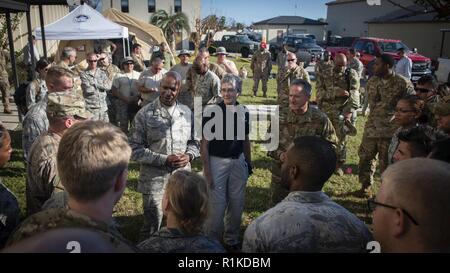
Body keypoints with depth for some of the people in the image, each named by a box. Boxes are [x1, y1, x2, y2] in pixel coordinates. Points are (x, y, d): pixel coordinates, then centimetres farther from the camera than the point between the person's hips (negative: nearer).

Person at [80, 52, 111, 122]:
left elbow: (109, 86, -2)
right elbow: (87, 89, -15)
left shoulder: (102, 73, 12)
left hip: (103, 107, 4)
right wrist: (102, 86, -2)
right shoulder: (83, 74, -1)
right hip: (91, 108, -4)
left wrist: (96, 84, -11)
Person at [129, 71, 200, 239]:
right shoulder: (145, 114, -8)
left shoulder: (187, 113, 4)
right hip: (154, 179, -3)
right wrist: (165, 159, -18)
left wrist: (189, 156, -9)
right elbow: (135, 150, -9)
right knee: (151, 227, 11)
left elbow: (194, 142, 13)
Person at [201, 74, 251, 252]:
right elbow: (205, 143, -10)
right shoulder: (211, 111, -10)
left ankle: (232, 240, 34)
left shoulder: (243, 112, 4)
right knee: (217, 205, 2)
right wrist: (207, 171, -12)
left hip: (238, 162, 5)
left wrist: (249, 162, 14)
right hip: (217, 161, -4)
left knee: (237, 204, 14)